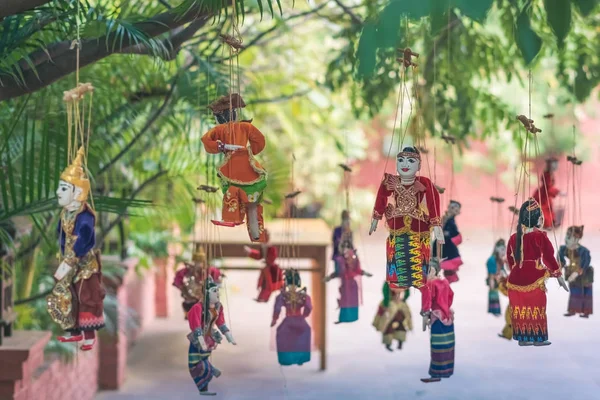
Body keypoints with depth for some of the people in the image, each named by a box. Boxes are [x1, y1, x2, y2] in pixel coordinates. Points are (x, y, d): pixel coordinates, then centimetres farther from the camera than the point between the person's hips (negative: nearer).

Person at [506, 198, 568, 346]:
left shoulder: (513, 237, 5)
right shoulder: (540, 236, -11)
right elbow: (548, 257, -9)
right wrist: (558, 275, 1)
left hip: (516, 279, 5)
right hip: (534, 279, -5)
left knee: (520, 309, 10)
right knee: (535, 309, 5)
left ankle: (522, 338, 14)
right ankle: (538, 338, 9)